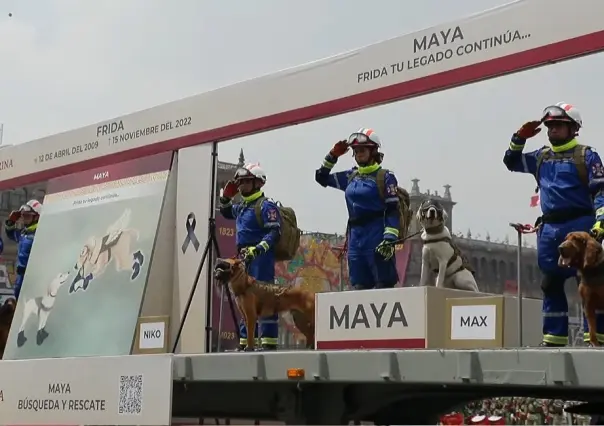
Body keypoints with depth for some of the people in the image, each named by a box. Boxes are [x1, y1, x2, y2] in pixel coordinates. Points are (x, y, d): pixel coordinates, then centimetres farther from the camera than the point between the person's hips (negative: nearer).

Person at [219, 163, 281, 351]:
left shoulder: (265, 206, -8)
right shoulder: (242, 207, 19)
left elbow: (274, 232, -17)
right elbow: (226, 212, 40)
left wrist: (258, 249, -29)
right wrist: (226, 197, 21)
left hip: (261, 259, -9)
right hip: (244, 258, 10)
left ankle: (269, 342, -12)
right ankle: (245, 341, 18)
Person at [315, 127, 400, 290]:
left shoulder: (385, 177, -3)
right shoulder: (350, 176, 14)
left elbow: (393, 210, -8)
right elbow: (321, 178, 25)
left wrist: (390, 239, -18)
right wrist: (333, 155, 13)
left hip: (377, 236, -6)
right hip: (355, 238, 6)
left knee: (383, 287, -9)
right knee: (359, 287, 7)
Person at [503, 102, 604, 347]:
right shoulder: (542, 157, 17)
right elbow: (511, 162, 26)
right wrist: (519, 138, 10)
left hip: (579, 224, -6)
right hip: (549, 228, 6)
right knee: (551, 284, 7)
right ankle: (554, 338, 13)